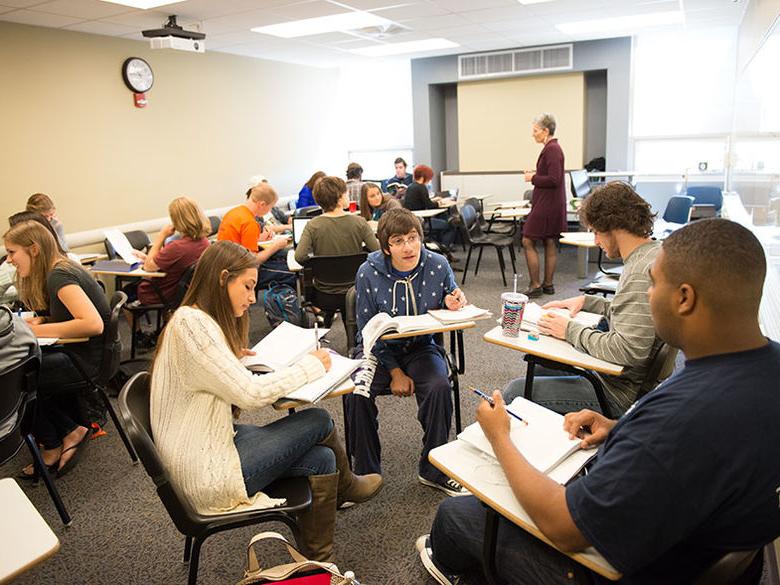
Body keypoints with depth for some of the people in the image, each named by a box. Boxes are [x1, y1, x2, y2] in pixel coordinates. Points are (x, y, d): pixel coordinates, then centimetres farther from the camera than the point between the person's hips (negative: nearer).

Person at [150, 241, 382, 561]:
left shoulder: (201, 320, 10)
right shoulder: (193, 323, -22)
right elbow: (251, 394, -25)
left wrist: (235, 359, -2)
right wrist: (311, 364, -13)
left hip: (212, 445, 9)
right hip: (207, 477, -9)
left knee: (321, 458, 1)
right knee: (318, 420, -6)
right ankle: (346, 486, 24)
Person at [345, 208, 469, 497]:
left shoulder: (438, 265, -8)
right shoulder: (368, 273, -13)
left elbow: (449, 303, 8)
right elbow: (369, 331, -8)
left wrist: (453, 305, -18)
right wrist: (395, 372, -13)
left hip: (421, 346, 1)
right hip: (380, 350, -1)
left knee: (440, 388, -28)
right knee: (357, 394, -28)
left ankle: (434, 470, -3)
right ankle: (366, 473, -2)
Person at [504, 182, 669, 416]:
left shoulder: (642, 272, -26)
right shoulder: (653, 253, 7)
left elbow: (628, 351, -30)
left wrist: (571, 330, -18)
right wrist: (588, 301, 12)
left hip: (620, 394, -11)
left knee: (515, 392, -10)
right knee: (541, 367, 25)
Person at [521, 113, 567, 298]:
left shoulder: (552, 149, -16)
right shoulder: (552, 148, 15)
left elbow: (554, 179, -23)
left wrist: (533, 178, -11)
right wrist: (534, 175, 11)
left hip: (547, 205, -10)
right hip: (551, 204, 10)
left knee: (528, 241, -6)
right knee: (550, 243, 12)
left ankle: (535, 286, -2)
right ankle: (548, 284, 18)